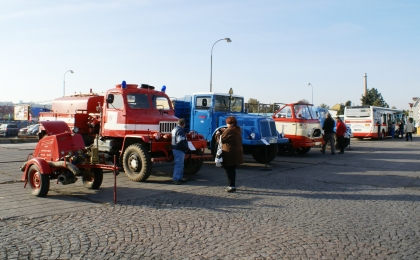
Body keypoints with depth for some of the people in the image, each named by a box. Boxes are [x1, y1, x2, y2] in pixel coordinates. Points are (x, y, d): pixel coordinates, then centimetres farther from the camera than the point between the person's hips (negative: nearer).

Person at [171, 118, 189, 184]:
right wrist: (186, 147, -13)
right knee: (178, 165, -7)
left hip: (176, 149, 11)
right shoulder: (180, 130, -18)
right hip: (179, 150, -11)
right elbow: (181, 141, -28)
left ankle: (179, 178, 23)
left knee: (180, 164, 17)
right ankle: (175, 179, -5)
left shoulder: (175, 129, 14)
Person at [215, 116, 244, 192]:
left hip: (229, 153, -9)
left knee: (228, 169, -2)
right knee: (232, 170, 16)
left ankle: (232, 186, -4)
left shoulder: (229, 130, -16)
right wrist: (221, 132, 20)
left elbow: (222, 139, -12)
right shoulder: (237, 130, 12)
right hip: (236, 153, 9)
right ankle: (232, 185, 24)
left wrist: (218, 134, 6)